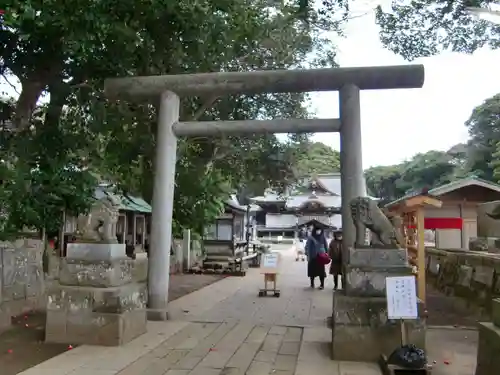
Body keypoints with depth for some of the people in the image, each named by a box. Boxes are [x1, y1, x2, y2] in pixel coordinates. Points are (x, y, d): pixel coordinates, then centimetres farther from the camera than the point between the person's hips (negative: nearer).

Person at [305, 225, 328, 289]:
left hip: (321, 256, 1)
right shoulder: (311, 238, -5)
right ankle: (312, 283, 18)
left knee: (321, 270, 2)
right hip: (313, 257, -1)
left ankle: (322, 284, 10)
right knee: (312, 270, 6)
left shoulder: (323, 237, 0)